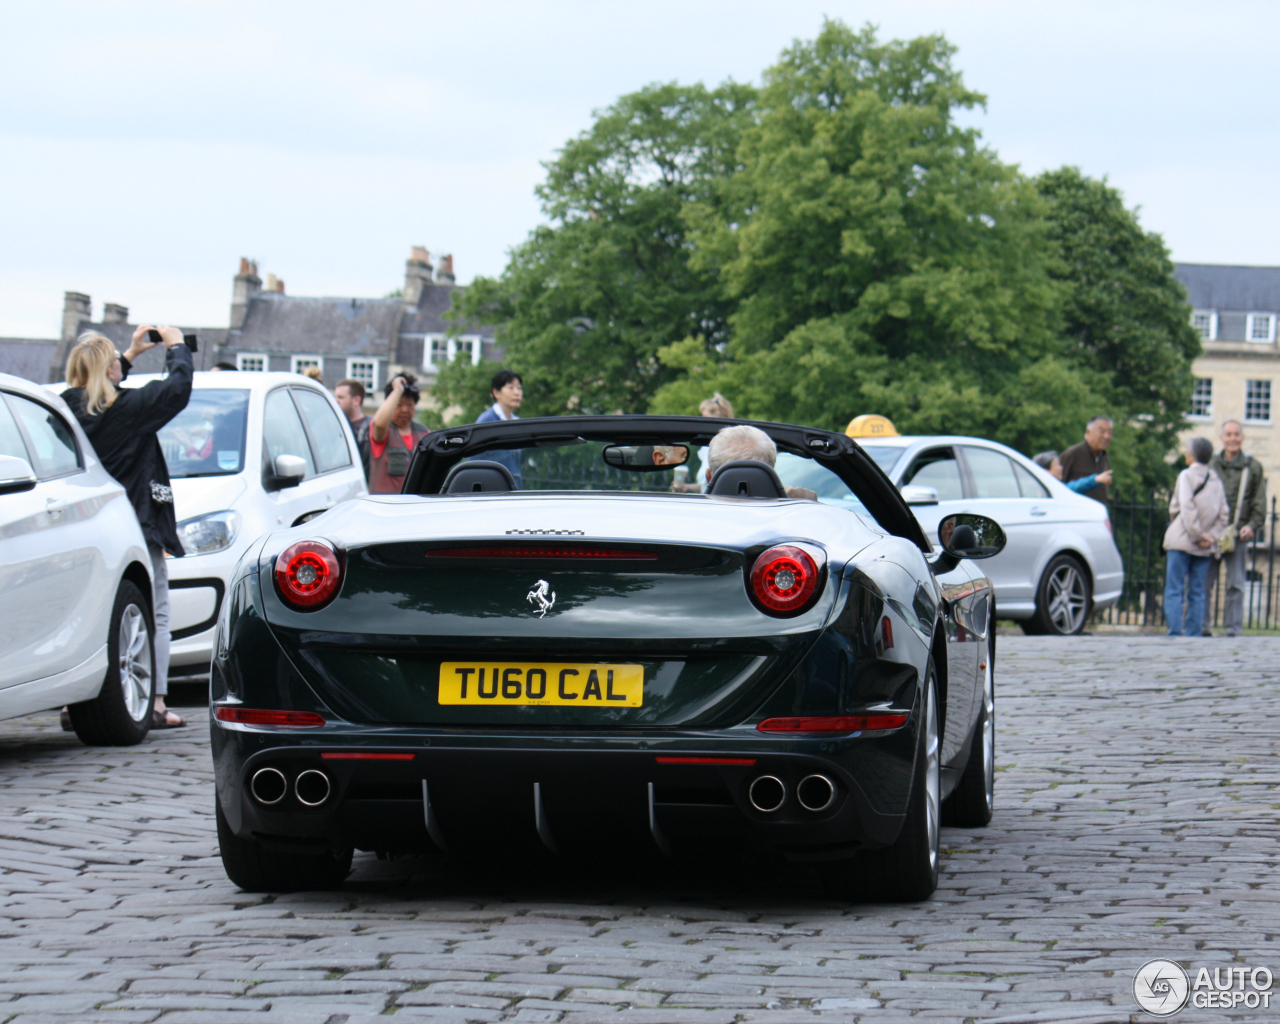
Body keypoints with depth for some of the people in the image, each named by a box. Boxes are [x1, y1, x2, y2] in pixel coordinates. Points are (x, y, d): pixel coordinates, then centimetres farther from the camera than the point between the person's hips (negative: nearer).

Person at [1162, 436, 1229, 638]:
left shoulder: (1187, 475, -4)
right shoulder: (1216, 480, 13)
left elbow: (1186, 508, -13)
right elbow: (1223, 515, 7)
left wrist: (1196, 535, -10)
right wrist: (1211, 536, 1)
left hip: (1183, 542, -5)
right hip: (1205, 546, 5)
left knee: (1174, 590, -5)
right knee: (1197, 592, 8)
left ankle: (1175, 633, -14)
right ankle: (1194, 634, 4)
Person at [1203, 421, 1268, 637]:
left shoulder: (1253, 467, 6)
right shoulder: (1211, 464, 10)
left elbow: (1259, 504, 6)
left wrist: (1252, 526, -9)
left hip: (1238, 535, -1)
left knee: (1236, 585, 1)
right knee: (1204, 582, 0)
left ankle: (1233, 629, 4)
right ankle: (1202, 626, 7)